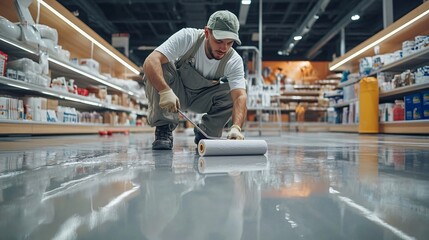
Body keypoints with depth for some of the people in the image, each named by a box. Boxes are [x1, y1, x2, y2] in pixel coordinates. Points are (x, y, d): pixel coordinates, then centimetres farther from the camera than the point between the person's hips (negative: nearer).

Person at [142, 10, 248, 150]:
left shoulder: (234, 61, -23)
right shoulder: (187, 37, -29)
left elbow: (240, 96, -35)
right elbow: (150, 61, -38)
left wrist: (236, 128, -53)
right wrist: (165, 91, -55)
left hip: (203, 99, 2)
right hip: (175, 92, -2)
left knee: (236, 92, -23)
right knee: (157, 67, -32)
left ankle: (205, 133, -2)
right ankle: (164, 129, -19)